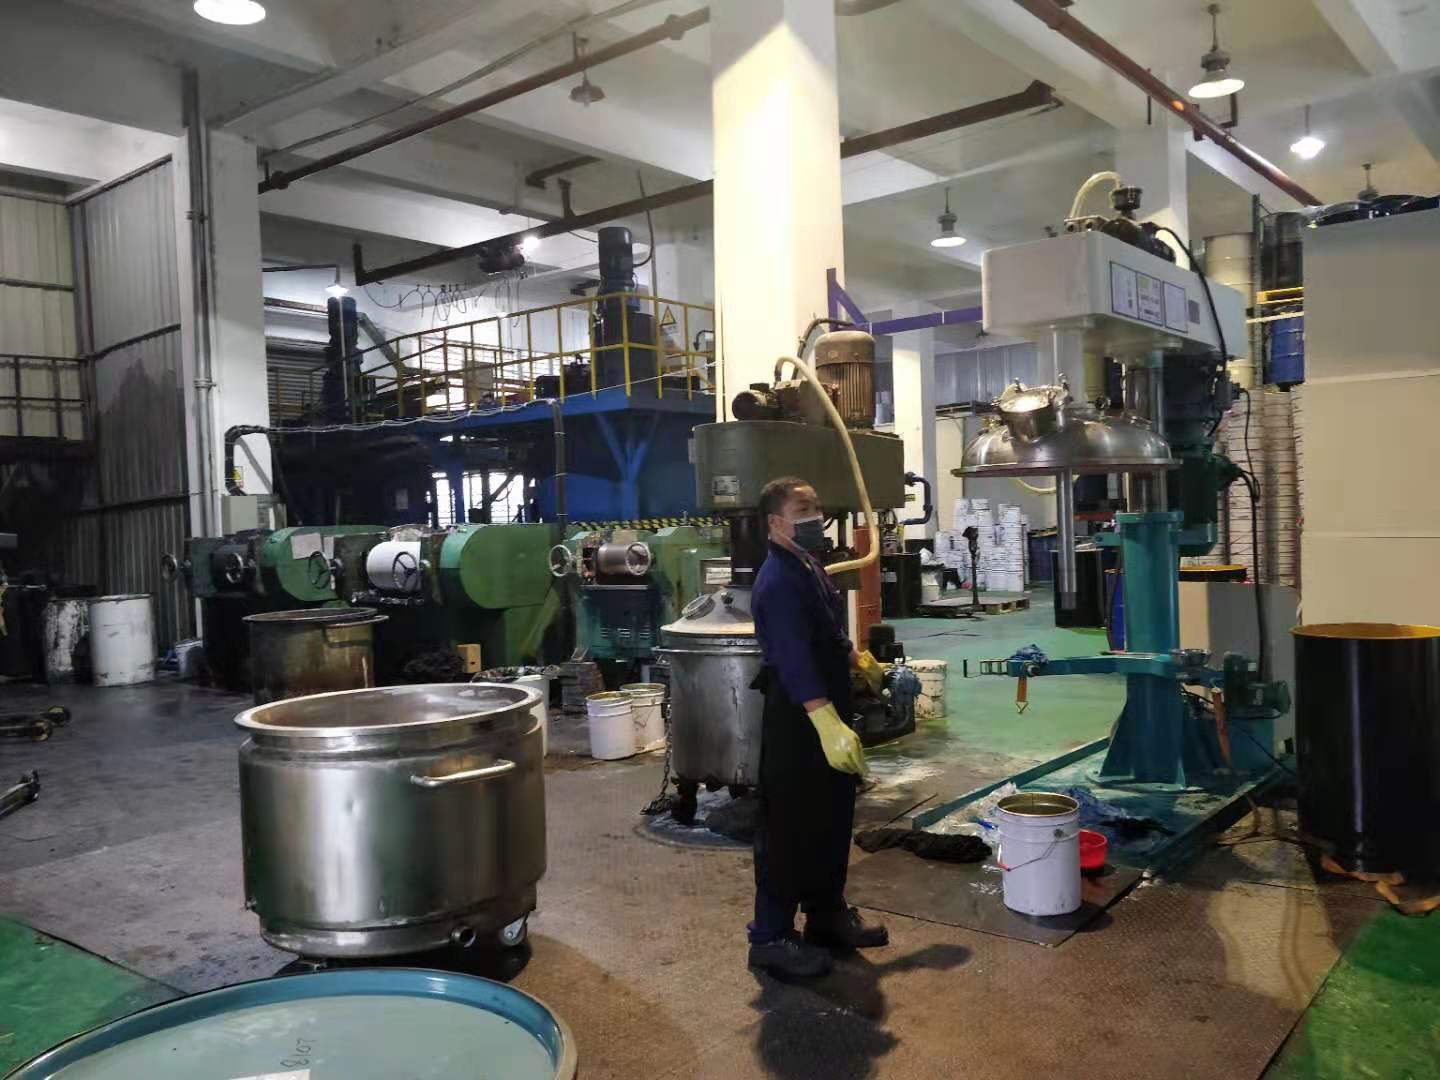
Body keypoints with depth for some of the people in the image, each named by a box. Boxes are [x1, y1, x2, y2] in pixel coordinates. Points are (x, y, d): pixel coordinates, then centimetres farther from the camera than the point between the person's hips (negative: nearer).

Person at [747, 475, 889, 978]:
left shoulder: (809, 567, 11)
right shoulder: (779, 580, -21)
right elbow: (794, 659, -31)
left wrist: (856, 659, 40)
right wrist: (829, 724, -38)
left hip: (826, 708, 10)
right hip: (796, 717, -10)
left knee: (833, 818, 19)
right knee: (788, 828, -2)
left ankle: (827, 912, 34)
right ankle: (771, 937, 10)